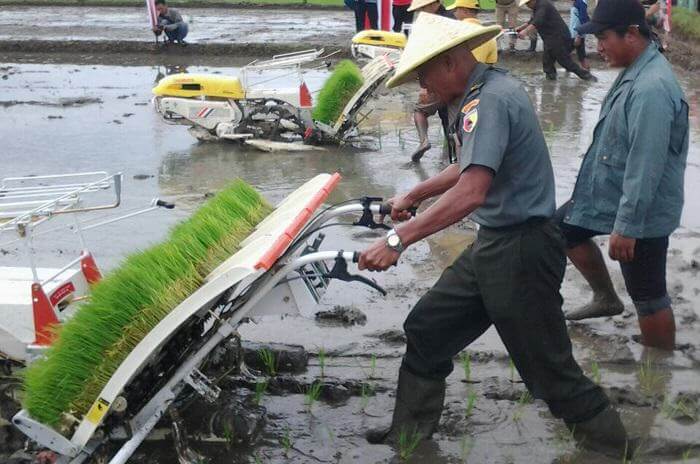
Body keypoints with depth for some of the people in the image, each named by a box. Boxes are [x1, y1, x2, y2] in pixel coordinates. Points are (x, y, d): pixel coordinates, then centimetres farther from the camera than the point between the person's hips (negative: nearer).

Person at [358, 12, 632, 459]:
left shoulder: (490, 100, -22)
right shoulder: (489, 87, 10)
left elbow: (472, 191, -33)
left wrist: (398, 239, -34)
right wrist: (412, 196, 29)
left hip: (522, 251, -10)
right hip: (494, 245, 10)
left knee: (550, 369, -1)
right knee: (426, 329, 16)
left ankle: (613, 447, 17)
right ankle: (409, 434, 29)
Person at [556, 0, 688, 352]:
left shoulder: (652, 88, -29)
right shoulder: (634, 71, 4)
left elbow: (646, 166, -30)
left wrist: (626, 227, -27)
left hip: (642, 211, -10)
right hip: (608, 192, 10)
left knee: (648, 298, 1)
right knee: (565, 229, 25)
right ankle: (606, 298, 40)